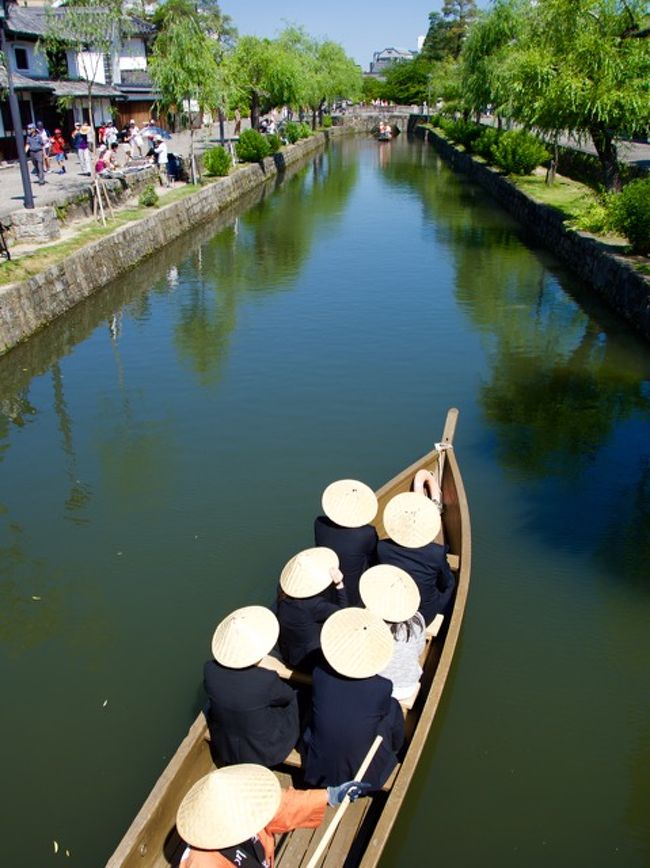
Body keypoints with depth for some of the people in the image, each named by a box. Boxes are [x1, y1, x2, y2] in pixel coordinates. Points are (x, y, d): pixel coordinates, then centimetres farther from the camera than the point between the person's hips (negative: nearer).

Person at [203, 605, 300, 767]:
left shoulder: (209, 670, -25)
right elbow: (287, 696, -11)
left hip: (223, 748, 3)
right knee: (292, 699, 20)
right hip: (263, 751, -3)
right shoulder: (266, 680, -36)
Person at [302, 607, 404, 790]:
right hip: (364, 774, -1)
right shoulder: (382, 687, -28)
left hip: (317, 768, 2)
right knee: (393, 708, 15)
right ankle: (393, 752, 42)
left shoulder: (319, 674, -22)